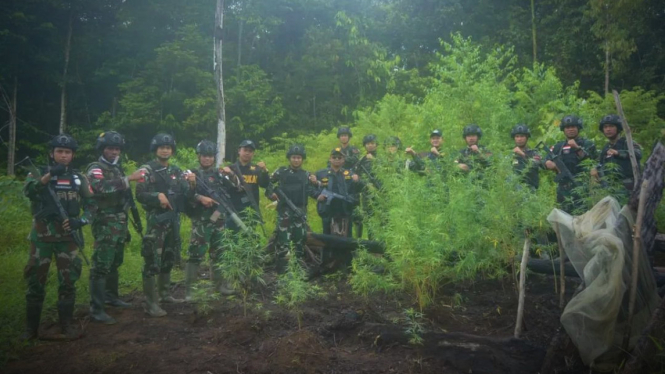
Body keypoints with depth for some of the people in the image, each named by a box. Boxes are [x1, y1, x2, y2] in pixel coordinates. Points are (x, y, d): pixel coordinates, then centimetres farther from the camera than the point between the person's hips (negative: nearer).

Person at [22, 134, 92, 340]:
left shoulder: (79, 178, 8)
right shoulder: (39, 173, 2)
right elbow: (28, 191, -19)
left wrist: (80, 220, -10)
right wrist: (50, 175, -31)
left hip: (68, 236, 1)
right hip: (42, 236, -1)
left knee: (68, 282, 3)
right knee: (35, 282, 4)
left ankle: (67, 326, 13)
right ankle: (31, 328, 15)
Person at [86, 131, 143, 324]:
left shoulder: (117, 169, 18)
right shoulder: (95, 169, -7)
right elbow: (101, 187, -29)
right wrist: (128, 179, -32)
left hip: (120, 224, 8)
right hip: (105, 225, -8)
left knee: (115, 263, 17)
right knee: (101, 266, -10)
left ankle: (111, 296, 31)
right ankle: (96, 310, -9)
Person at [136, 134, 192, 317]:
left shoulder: (176, 171, 13)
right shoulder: (147, 170, -3)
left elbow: (186, 195, 8)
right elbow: (140, 195, -12)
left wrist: (191, 184, -11)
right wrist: (157, 196, -27)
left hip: (174, 220, 6)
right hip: (156, 220, -6)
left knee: (168, 259, 16)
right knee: (152, 262, -7)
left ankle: (165, 294, 28)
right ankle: (150, 302, -4)